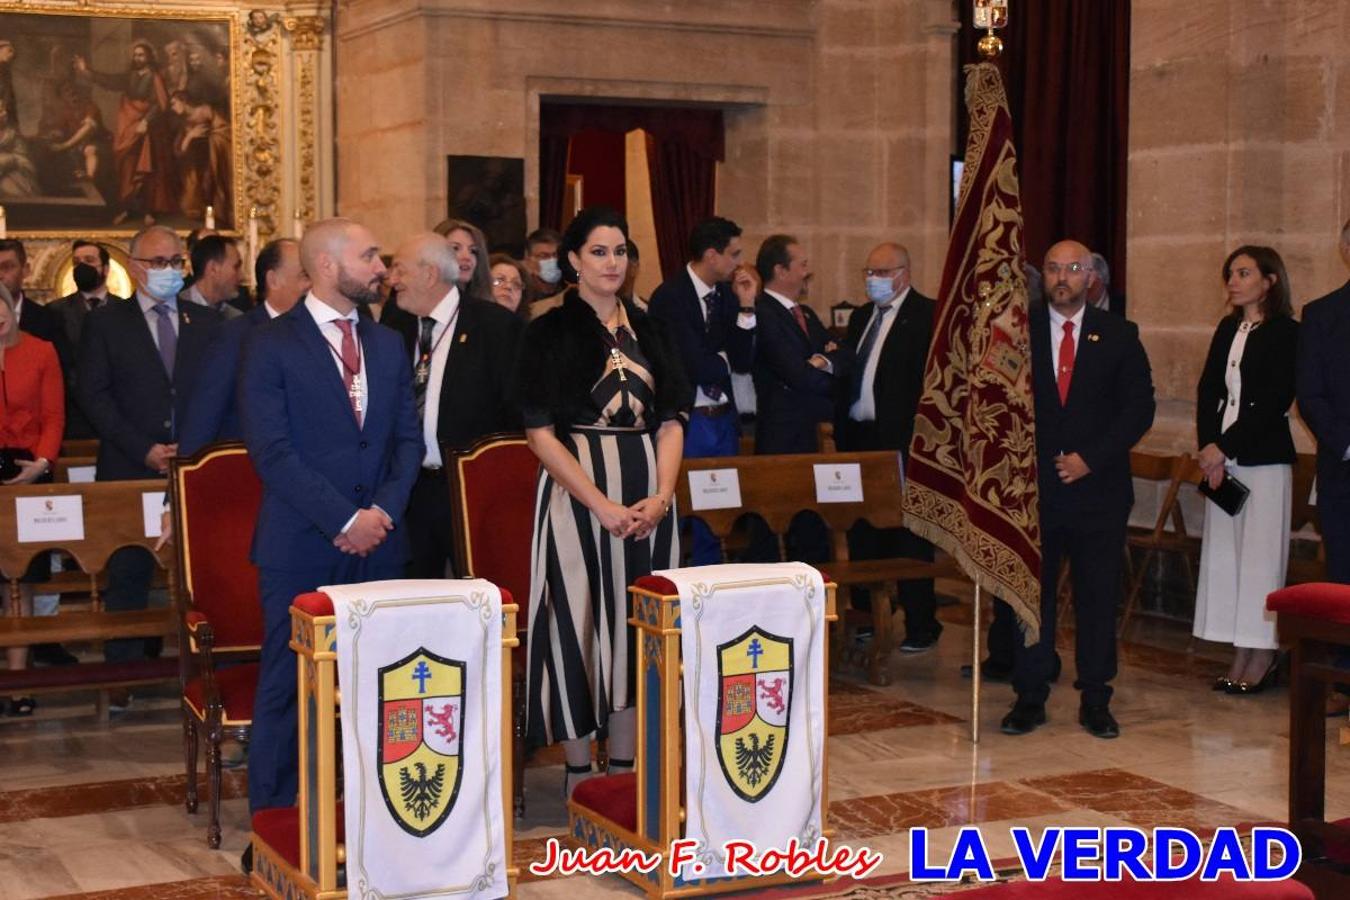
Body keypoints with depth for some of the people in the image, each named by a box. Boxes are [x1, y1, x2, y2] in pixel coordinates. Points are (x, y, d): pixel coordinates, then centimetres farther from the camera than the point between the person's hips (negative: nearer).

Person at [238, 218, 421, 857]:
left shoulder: (387, 345, 14)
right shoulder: (272, 345, -4)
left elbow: (408, 439, 12)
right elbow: (271, 450, -11)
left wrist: (385, 510, -6)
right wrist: (344, 520, -14)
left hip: (378, 541, 5)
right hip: (301, 544, -4)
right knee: (287, 685, 2)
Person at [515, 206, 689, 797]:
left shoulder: (649, 331, 11)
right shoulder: (550, 333, -2)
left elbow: (671, 419, 8)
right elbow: (540, 432, -8)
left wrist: (661, 495, -8)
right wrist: (602, 505, -15)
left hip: (647, 497, 4)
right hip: (578, 492, -4)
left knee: (639, 623, 7)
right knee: (581, 620, -2)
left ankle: (624, 764, 19)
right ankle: (579, 770, 10)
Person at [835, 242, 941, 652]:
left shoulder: (927, 315, -7)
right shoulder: (860, 317, 17)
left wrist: (916, 438, -17)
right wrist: (842, 430, 11)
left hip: (902, 442, -7)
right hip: (859, 439, 7)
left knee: (908, 537, -1)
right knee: (862, 535, 11)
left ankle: (920, 627, 7)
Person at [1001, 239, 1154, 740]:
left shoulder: (1118, 336, 5)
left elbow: (1139, 408, 1)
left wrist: (1090, 458, -9)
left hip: (1098, 487, 0)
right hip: (1033, 486, 0)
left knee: (1099, 596, 4)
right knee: (1031, 593, 3)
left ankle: (1095, 700, 13)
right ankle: (1030, 697, 12)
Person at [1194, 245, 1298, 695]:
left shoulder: (1286, 333, -6)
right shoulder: (1227, 329, 14)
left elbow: (1274, 402, -13)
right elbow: (1208, 391, 9)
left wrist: (1223, 447, -13)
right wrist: (1209, 449, -4)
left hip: (1264, 458, -7)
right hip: (1223, 458, 7)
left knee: (1260, 553, -4)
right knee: (1224, 552, 6)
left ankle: (1261, 659, 3)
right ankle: (1242, 658, 11)